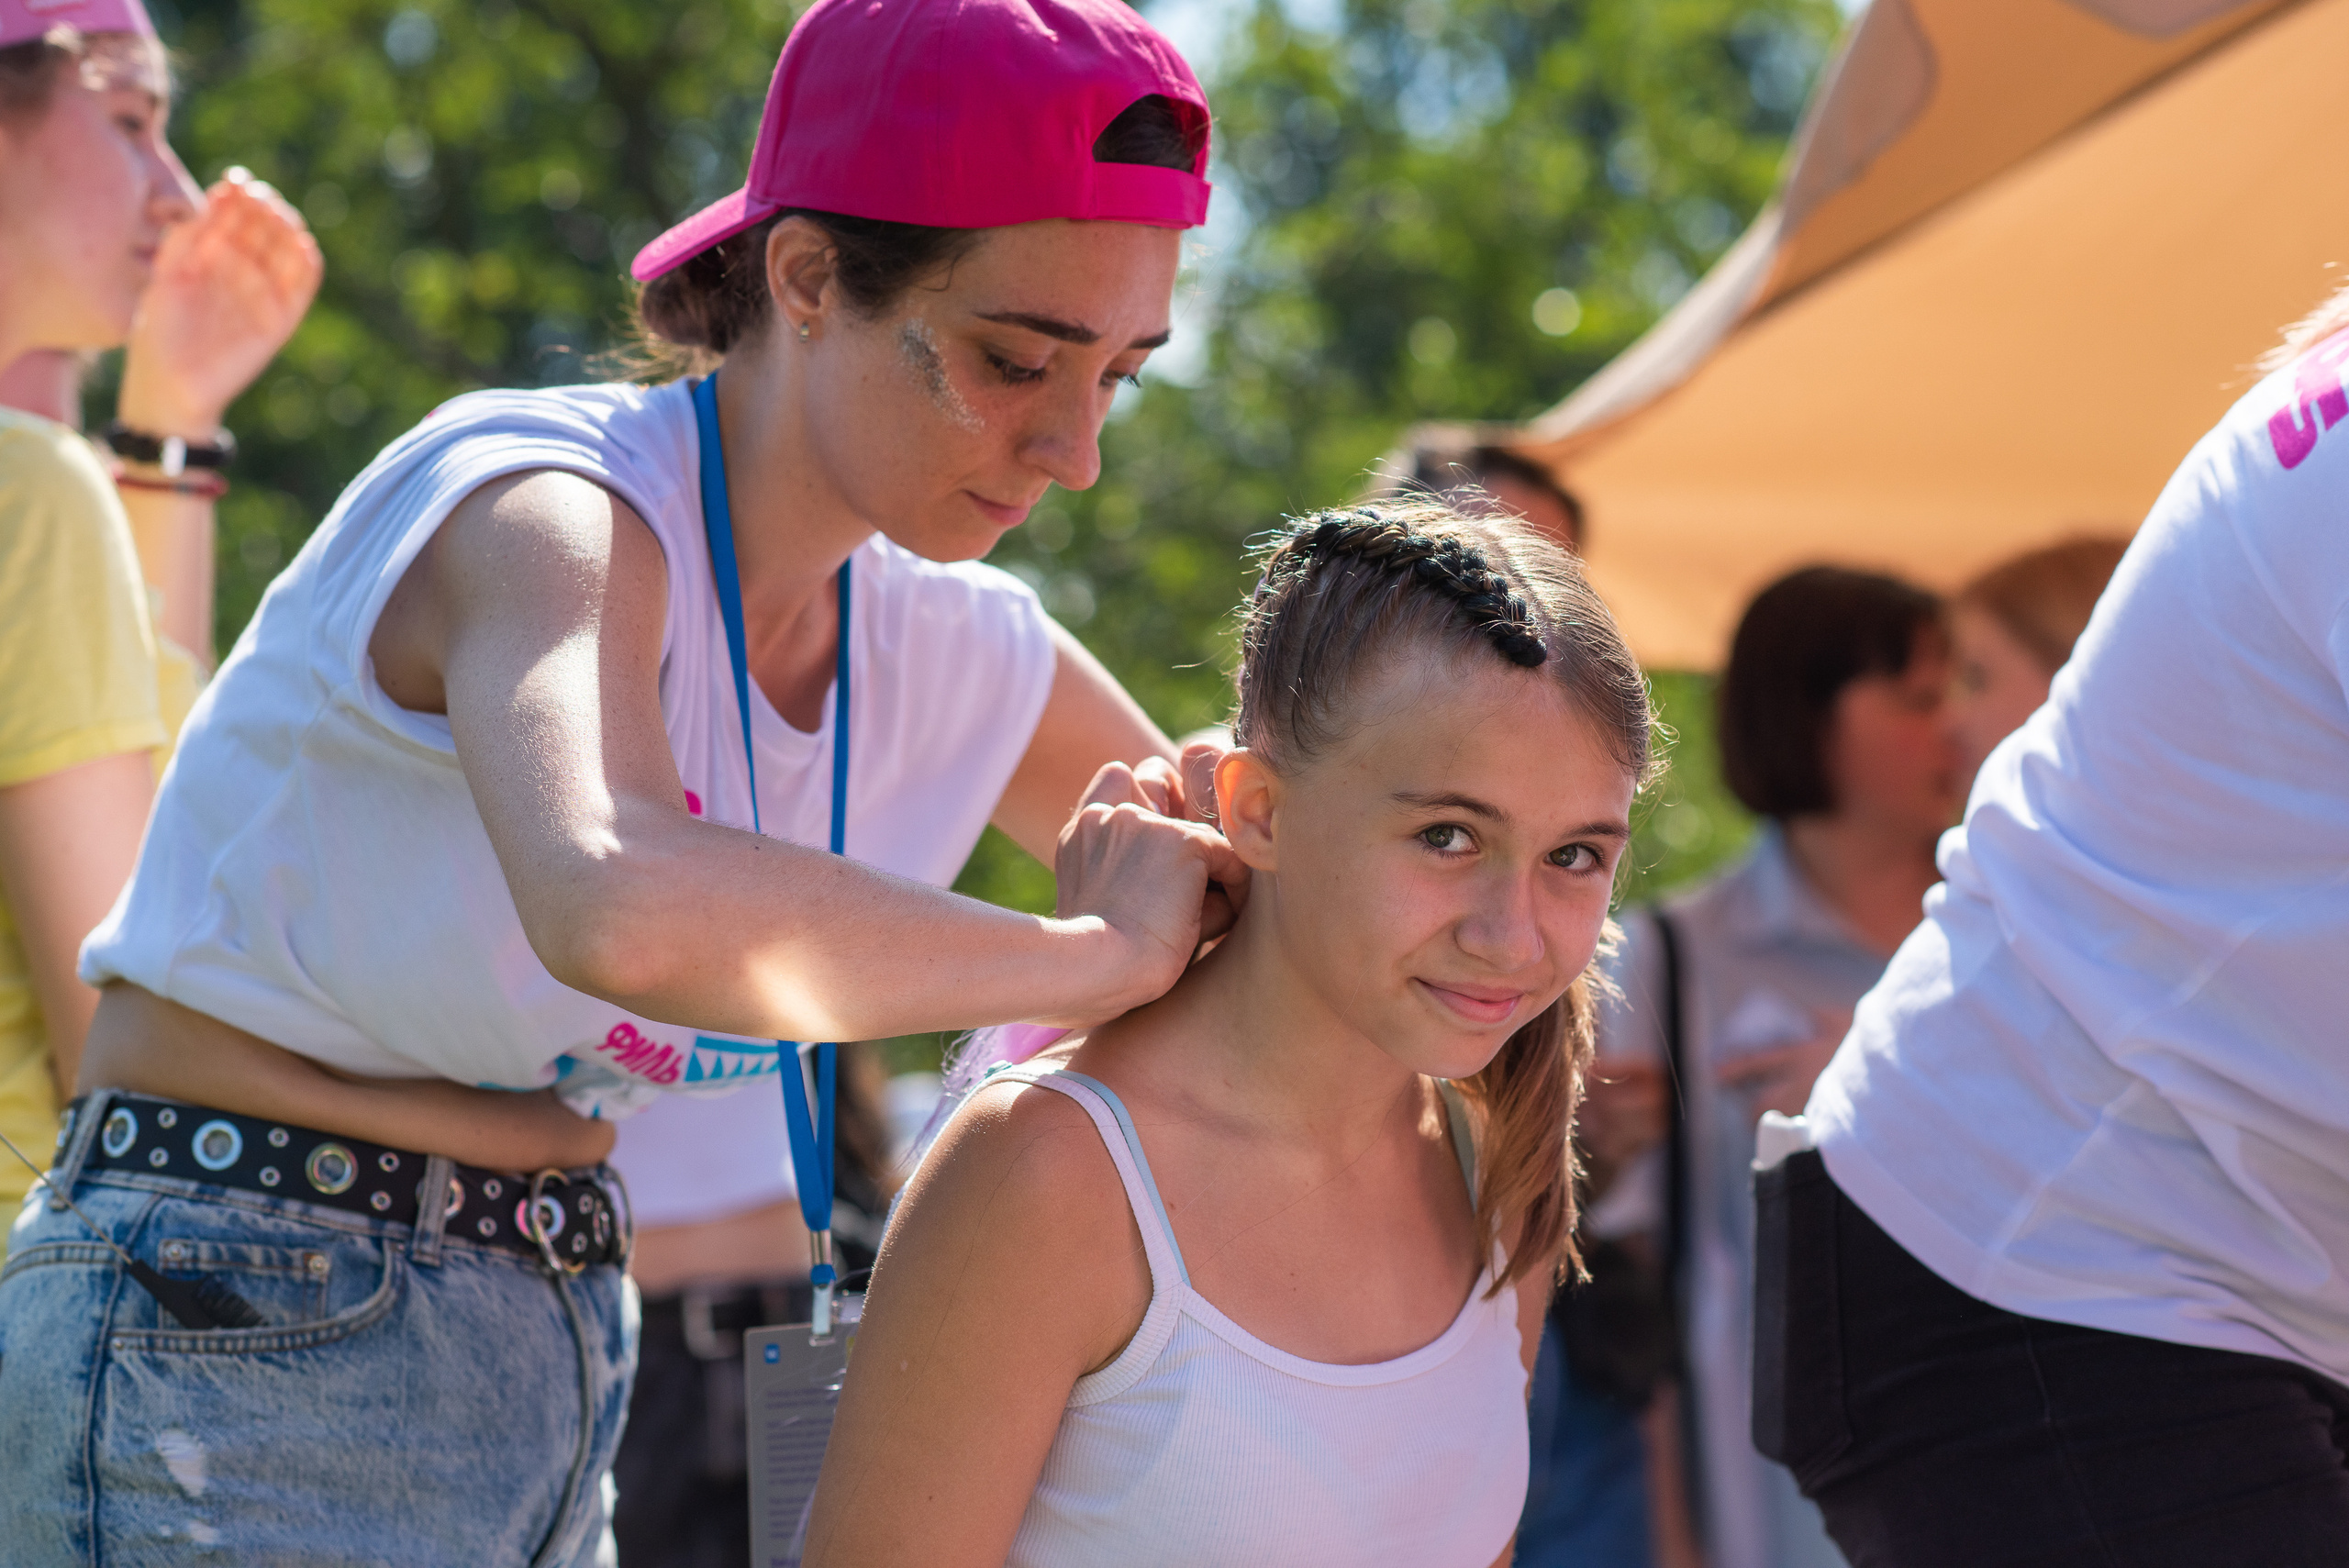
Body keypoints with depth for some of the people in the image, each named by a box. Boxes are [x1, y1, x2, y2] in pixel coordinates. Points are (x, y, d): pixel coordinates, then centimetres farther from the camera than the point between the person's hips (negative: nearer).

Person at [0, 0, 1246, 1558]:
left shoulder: (965, 659, 2)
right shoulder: (546, 511, -22)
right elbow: (620, 908, -45)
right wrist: (1099, 954, -31)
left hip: (548, 1360, 8)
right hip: (242, 1346, -8)